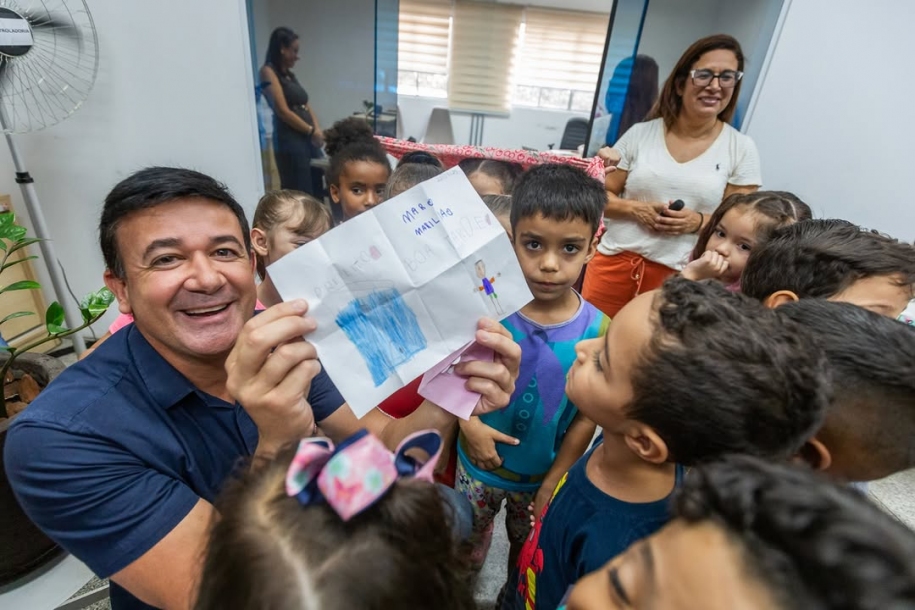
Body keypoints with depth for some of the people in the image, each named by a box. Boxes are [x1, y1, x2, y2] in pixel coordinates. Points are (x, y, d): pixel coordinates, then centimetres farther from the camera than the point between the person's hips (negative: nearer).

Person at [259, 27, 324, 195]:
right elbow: (283, 111, -11)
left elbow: (306, 106, 17)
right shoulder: (268, 71, -2)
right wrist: (311, 131, -6)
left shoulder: (290, 75, 22)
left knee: (315, 193, 4)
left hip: (308, 140, 8)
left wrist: (317, 130, -1)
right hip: (290, 141, -8)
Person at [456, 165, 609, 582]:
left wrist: (553, 485, -6)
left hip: (542, 474, 1)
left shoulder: (596, 331, -21)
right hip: (479, 464, 0)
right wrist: (469, 424, -25)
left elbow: (587, 417, -12)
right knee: (466, 541, 26)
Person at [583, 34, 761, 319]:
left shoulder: (741, 148, 3)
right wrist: (636, 209, -12)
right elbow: (599, 195, 5)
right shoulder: (640, 134, 3)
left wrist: (699, 221, -14)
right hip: (614, 262, 1)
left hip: (679, 275, 0)